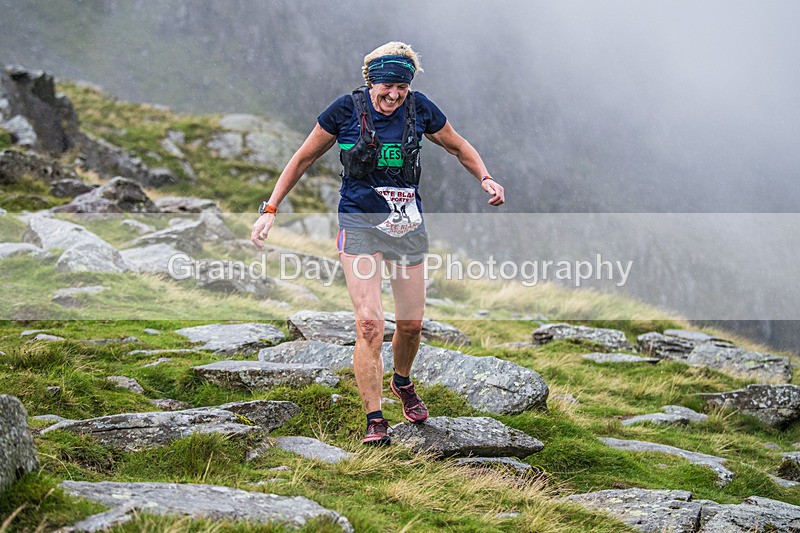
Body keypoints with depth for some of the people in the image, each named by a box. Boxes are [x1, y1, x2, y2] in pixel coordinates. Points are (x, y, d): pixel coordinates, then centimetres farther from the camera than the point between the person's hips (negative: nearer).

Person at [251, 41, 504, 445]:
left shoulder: (419, 109, -2)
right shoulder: (347, 110, -8)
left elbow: (459, 147, 14)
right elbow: (303, 158, 2)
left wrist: (486, 178, -5)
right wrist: (270, 209, -3)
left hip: (407, 225, 3)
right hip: (359, 222, -3)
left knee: (411, 323, 9)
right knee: (369, 323, -15)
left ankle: (402, 382, 42)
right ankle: (375, 421, -10)